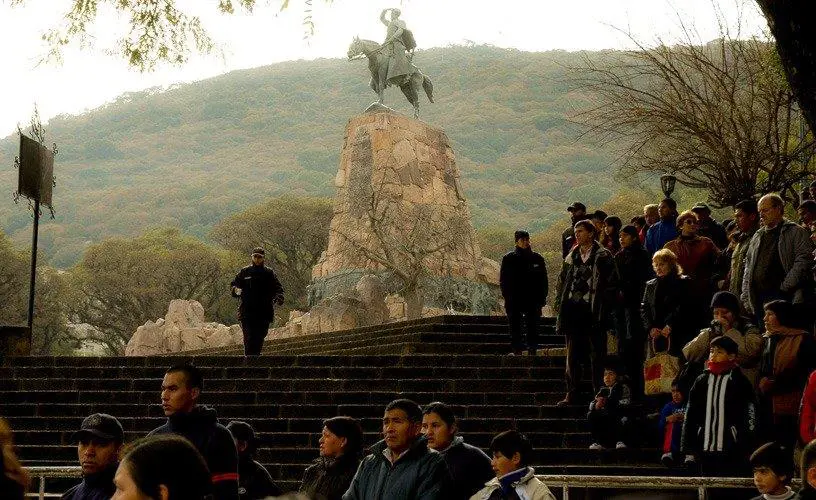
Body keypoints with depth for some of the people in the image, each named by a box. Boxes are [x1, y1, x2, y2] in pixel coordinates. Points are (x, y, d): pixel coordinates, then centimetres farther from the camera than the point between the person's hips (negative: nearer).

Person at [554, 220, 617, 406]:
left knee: (597, 354, -1)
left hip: (593, 311, -5)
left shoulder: (603, 256, 0)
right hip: (573, 310, 5)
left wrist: (604, 308, -12)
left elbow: (611, 283, -5)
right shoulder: (571, 257, 16)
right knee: (572, 355, 7)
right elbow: (562, 281, 19)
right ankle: (572, 394, 11)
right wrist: (558, 303, 8)